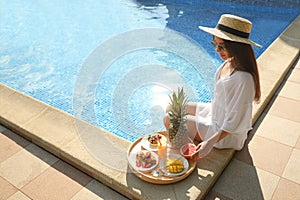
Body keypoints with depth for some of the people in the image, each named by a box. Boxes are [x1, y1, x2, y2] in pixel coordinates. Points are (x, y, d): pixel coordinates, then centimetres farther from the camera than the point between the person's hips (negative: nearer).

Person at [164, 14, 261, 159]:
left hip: (226, 134, -8)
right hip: (215, 112, 9)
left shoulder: (243, 78, -34)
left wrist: (210, 142, -29)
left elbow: (233, 122, -28)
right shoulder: (229, 62, -7)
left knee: (169, 120, -7)